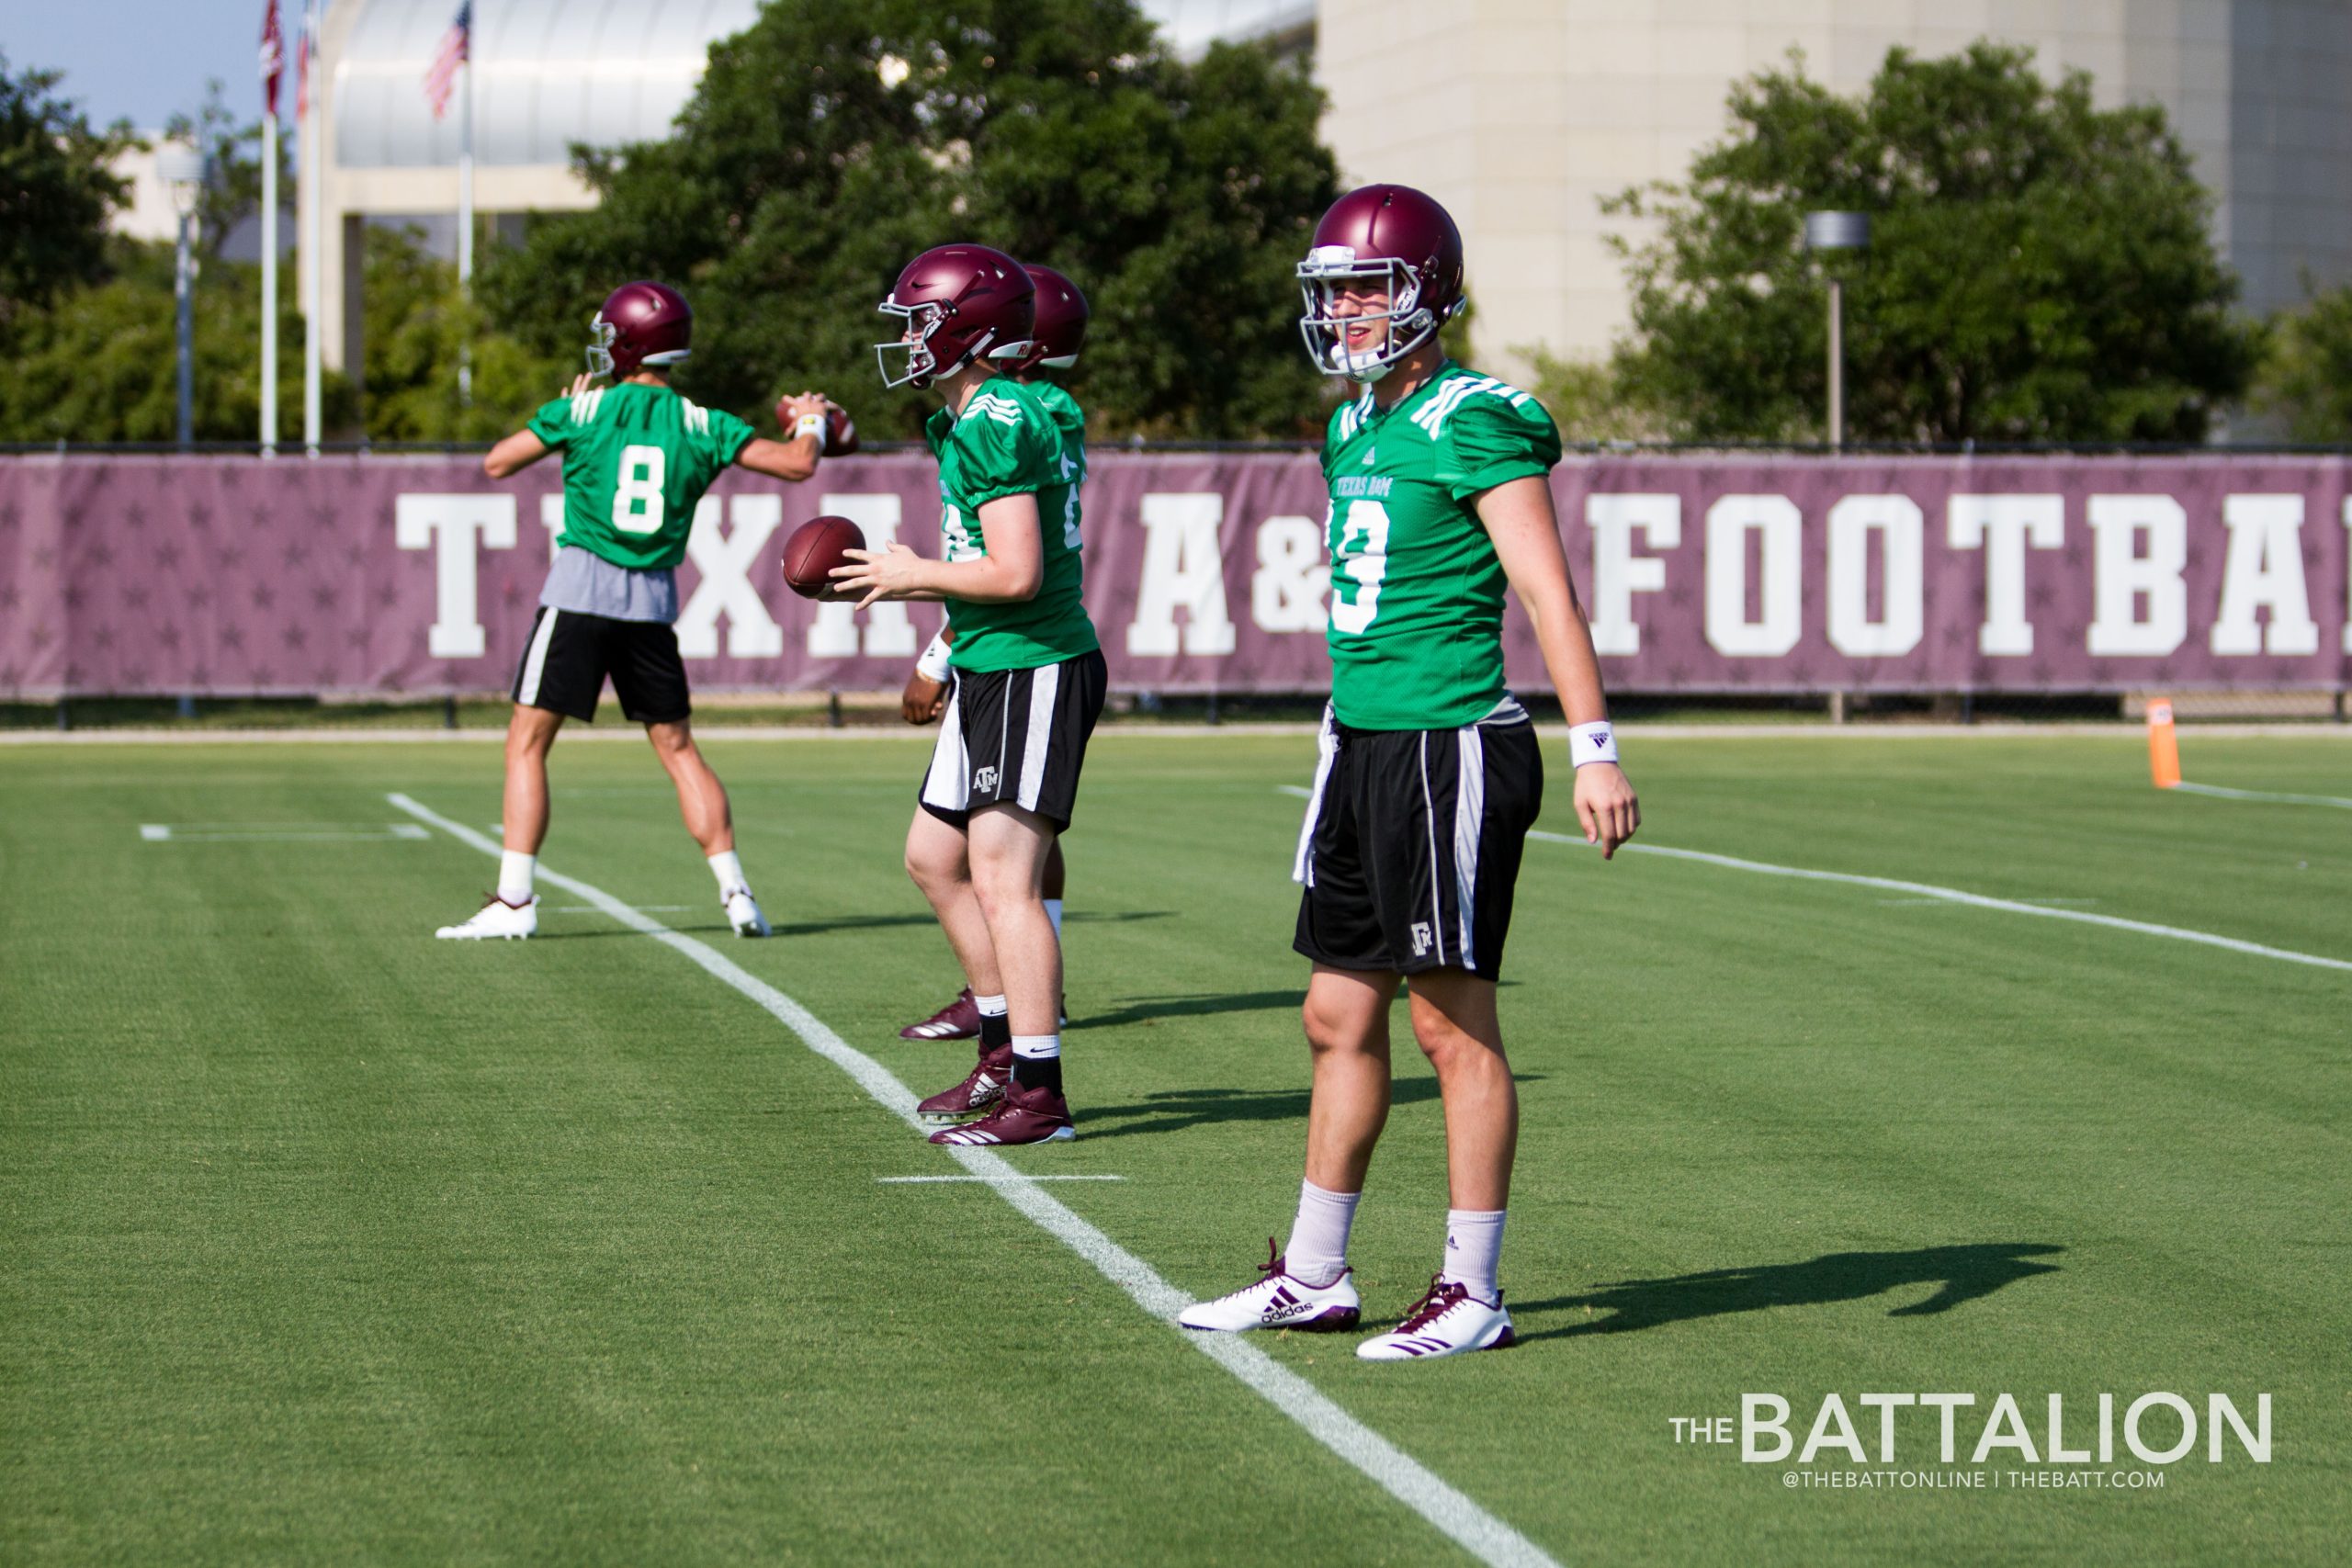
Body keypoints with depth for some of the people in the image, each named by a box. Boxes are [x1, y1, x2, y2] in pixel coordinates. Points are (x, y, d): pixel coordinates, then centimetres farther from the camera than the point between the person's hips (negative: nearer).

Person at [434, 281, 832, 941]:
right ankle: (736, 893, 7)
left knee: (527, 742, 4)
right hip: (653, 597, 3)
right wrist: (809, 422, 27)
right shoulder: (701, 426, 3)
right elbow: (797, 464, 5)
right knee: (677, 747, 14)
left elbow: (497, 464, 7)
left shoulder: (583, 410, -3)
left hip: (580, 589, -3)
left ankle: (514, 900, -2)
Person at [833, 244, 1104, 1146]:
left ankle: (1038, 1098, -8)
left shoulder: (998, 425, -18)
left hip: (1034, 673, -11)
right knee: (935, 859, 18)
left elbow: (1015, 572, -23)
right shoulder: (970, 421, 14)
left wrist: (914, 575, -10)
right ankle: (1006, 1051, 27)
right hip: (991, 673, 11)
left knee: (1003, 881, -10)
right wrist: (897, 583, 13)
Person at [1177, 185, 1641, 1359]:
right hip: (1361, 742, 9)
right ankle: (1314, 1277, 23)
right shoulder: (1357, 429, 14)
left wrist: (1593, 750, -23)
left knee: (1452, 1022, -4)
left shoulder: (1476, 425, -12)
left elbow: (1546, 592, -17)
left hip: (1450, 746, -9)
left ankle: (1472, 1294, 3)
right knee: (1340, 1017, 13)